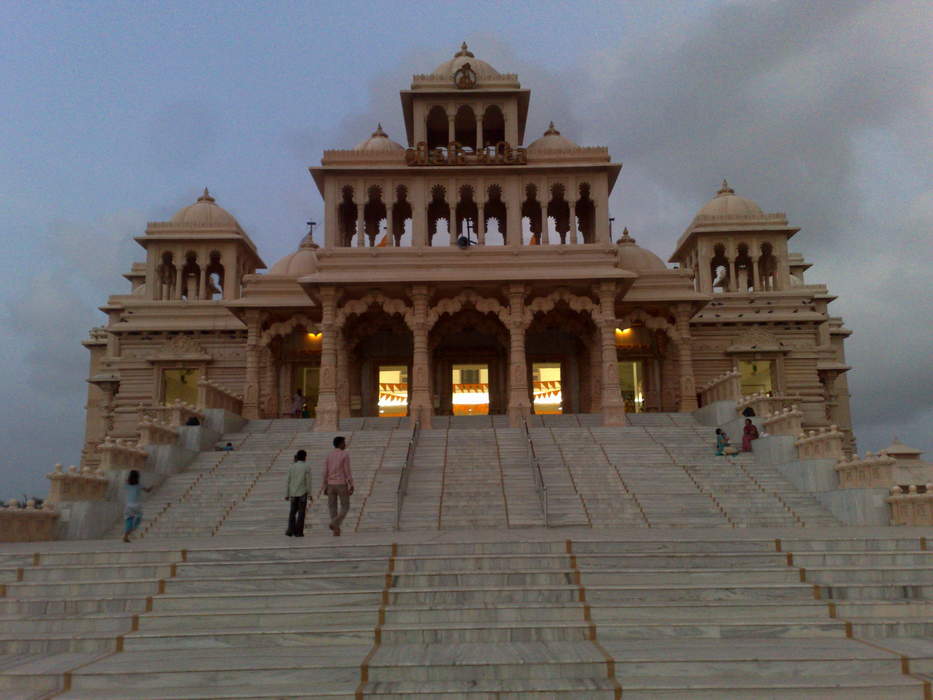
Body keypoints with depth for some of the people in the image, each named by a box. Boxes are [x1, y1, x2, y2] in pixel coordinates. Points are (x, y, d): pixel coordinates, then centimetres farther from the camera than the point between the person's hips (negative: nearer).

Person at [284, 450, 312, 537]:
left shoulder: (292, 467, 4)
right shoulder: (306, 467, -5)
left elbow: (288, 481, 4)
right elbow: (308, 481, -8)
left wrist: (287, 494, 8)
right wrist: (309, 494, -3)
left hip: (293, 493, 3)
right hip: (302, 493, -3)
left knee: (292, 512, 14)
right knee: (301, 512, 1)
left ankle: (290, 531, 8)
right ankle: (298, 532, -2)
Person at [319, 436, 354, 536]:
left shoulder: (329, 456, 7)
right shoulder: (345, 455, -7)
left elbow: (325, 473, 4)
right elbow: (347, 472, -12)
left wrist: (324, 488, 8)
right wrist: (351, 486, -9)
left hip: (331, 485, 4)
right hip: (342, 485, -4)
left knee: (332, 507, 8)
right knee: (345, 507, 6)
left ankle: (336, 530, 3)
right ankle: (334, 523, -15)